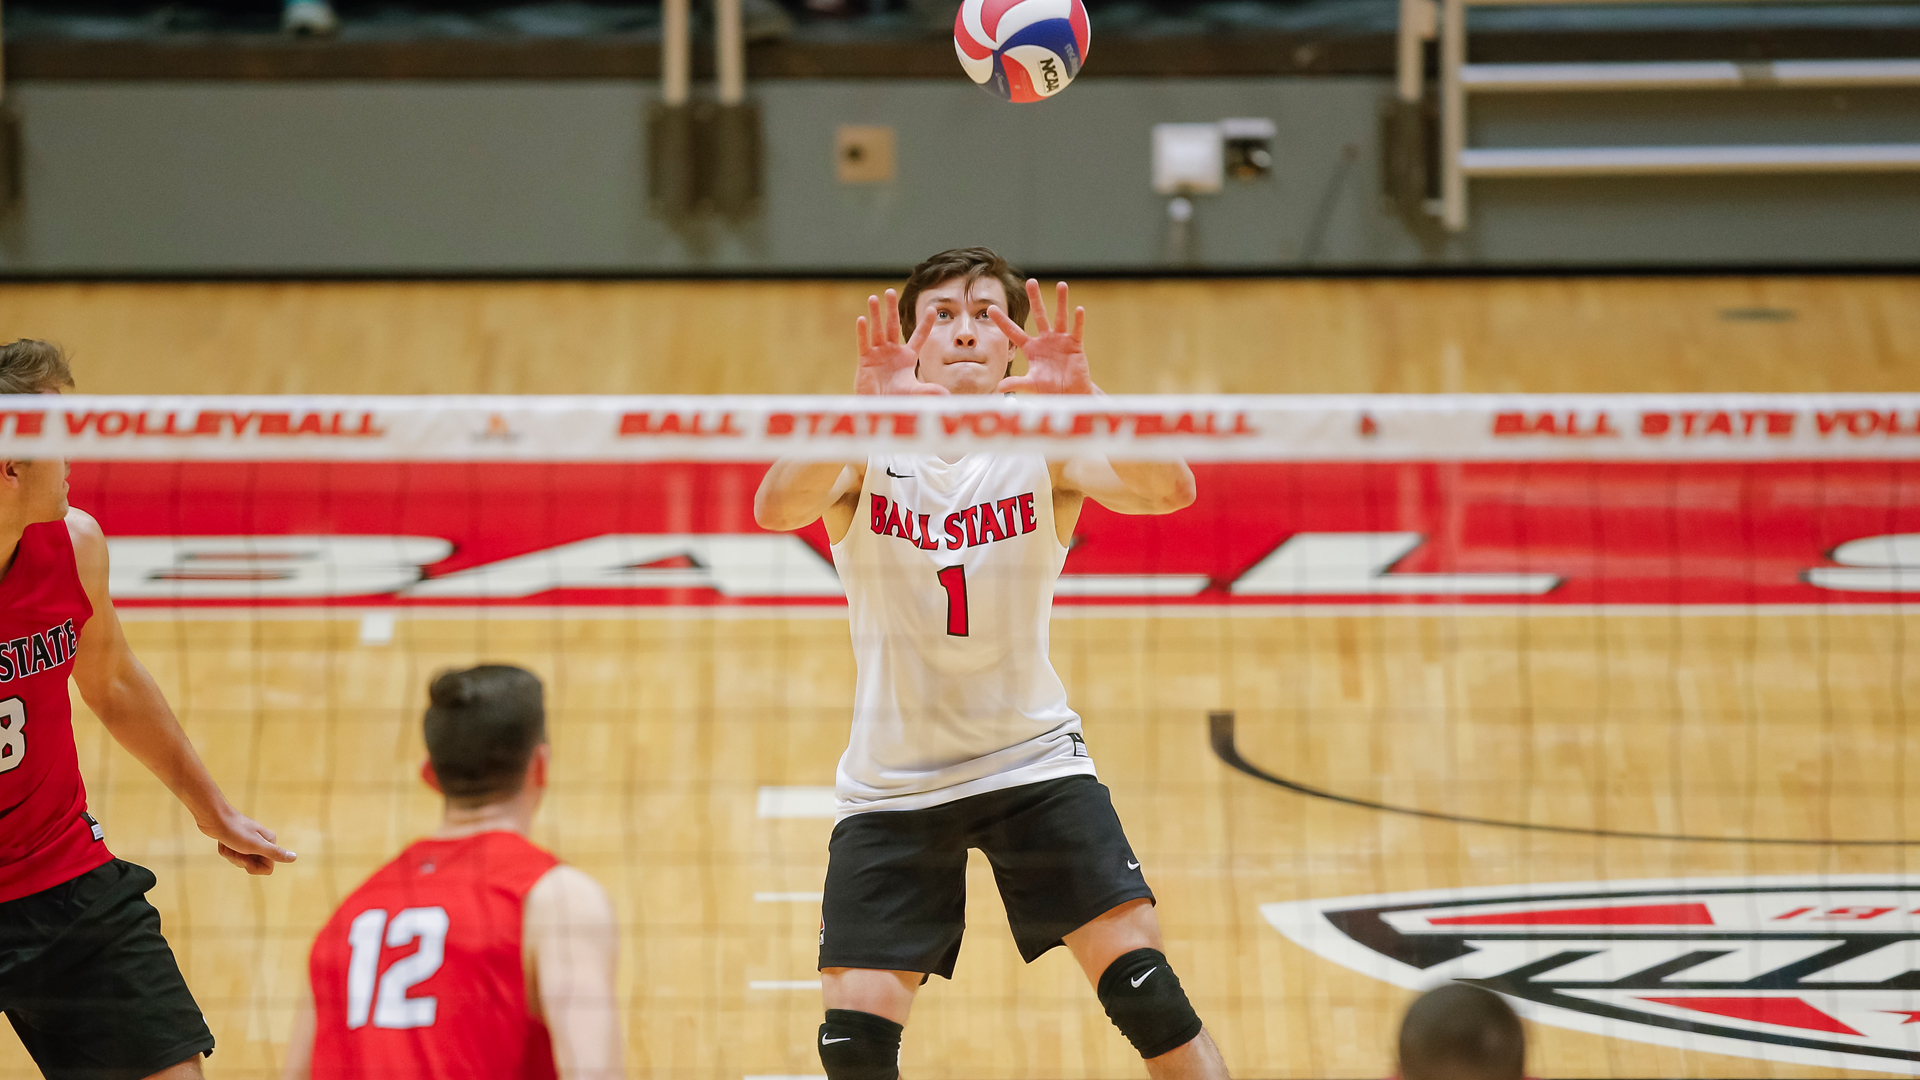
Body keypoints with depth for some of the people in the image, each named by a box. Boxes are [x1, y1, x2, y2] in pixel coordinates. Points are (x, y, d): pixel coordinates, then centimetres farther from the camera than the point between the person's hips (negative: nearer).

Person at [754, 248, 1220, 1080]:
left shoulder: (1043, 444, -9)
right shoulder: (867, 449, -10)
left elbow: (1168, 491, -29)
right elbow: (776, 508, -33)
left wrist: (1081, 400, -48)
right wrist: (865, 408, -50)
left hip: (1033, 758, 0)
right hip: (892, 782, 0)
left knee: (1137, 972, -13)